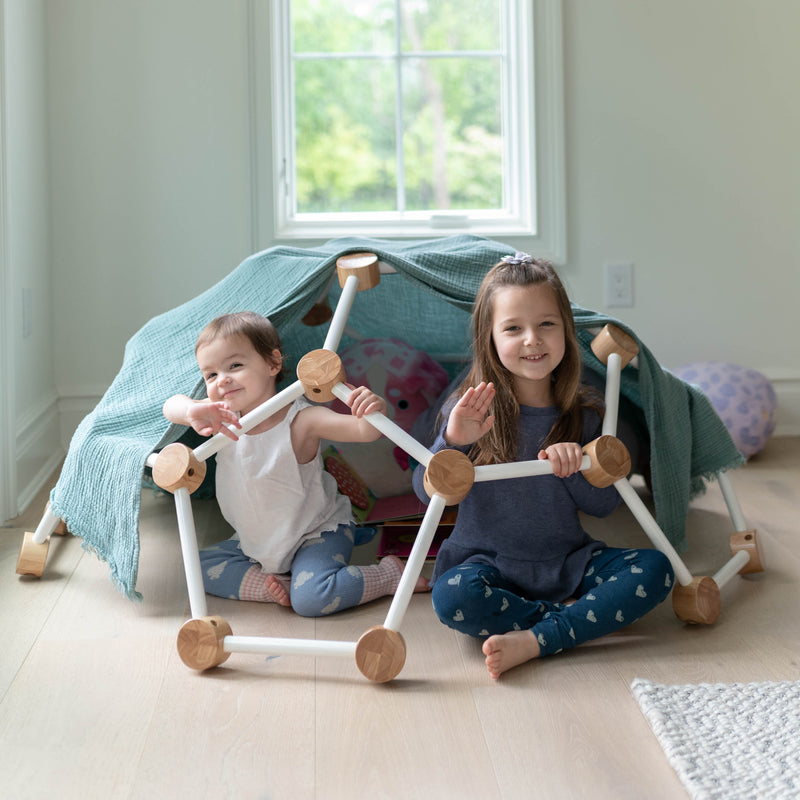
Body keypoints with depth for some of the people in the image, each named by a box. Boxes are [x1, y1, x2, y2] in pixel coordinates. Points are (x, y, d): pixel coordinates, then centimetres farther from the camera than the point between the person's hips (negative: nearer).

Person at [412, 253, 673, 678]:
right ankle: (576, 616, -16)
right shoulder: (471, 408, -8)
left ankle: (534, 641, -25)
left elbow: (605, 505, 2)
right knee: (453, 597, -34)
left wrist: (574, 467, -18)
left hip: (568, 563, 3)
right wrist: (452, 440, -30)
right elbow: (427, 492, -12)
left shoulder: (584, 410, 0)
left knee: (655, 568, -18)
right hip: (489, 563, -3)